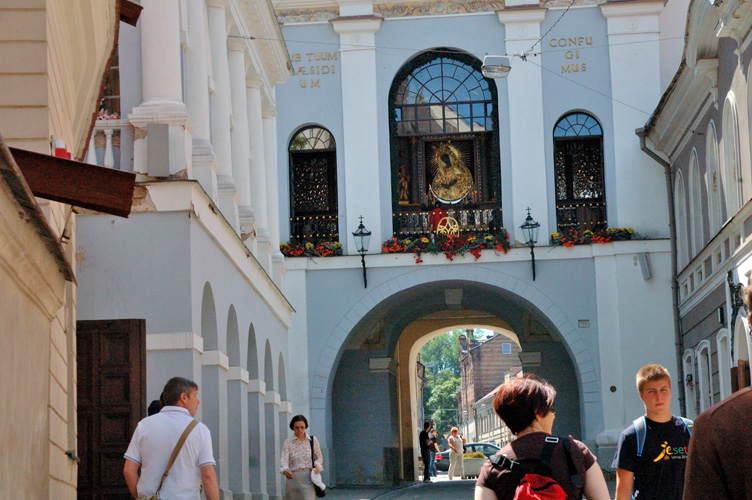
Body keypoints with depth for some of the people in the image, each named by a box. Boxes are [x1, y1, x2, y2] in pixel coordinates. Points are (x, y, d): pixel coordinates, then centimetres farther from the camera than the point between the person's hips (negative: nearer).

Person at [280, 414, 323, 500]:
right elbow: (284, 459, -11)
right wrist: (285, 470, -33)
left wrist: (317, 465, -8)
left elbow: (319, 457, 15)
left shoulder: (313, 440, 4)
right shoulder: (288, 443, 1)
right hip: (293, 477, 1)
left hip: (308, 477, -1)